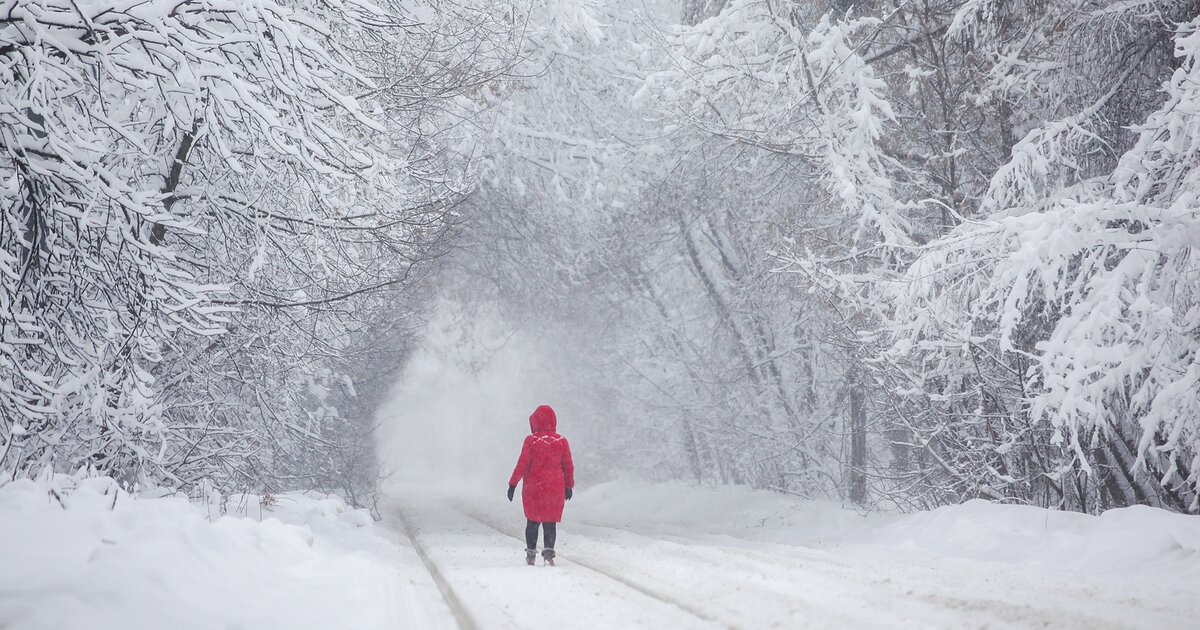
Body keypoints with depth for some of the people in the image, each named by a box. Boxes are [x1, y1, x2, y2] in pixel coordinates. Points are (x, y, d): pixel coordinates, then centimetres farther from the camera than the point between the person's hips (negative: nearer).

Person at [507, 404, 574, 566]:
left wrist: (513, 484, 0)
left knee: (533, 521, 13)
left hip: (533, 487, -1)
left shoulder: (531, 440, -10)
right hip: (555, 488, 1)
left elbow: (522, 465, -8)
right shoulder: (562, 441, -2)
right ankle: (549, 550, -8)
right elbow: (568, 466, 4)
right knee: (550, 521, 9)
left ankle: (531, 554, 16)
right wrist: (569, 486, 16)